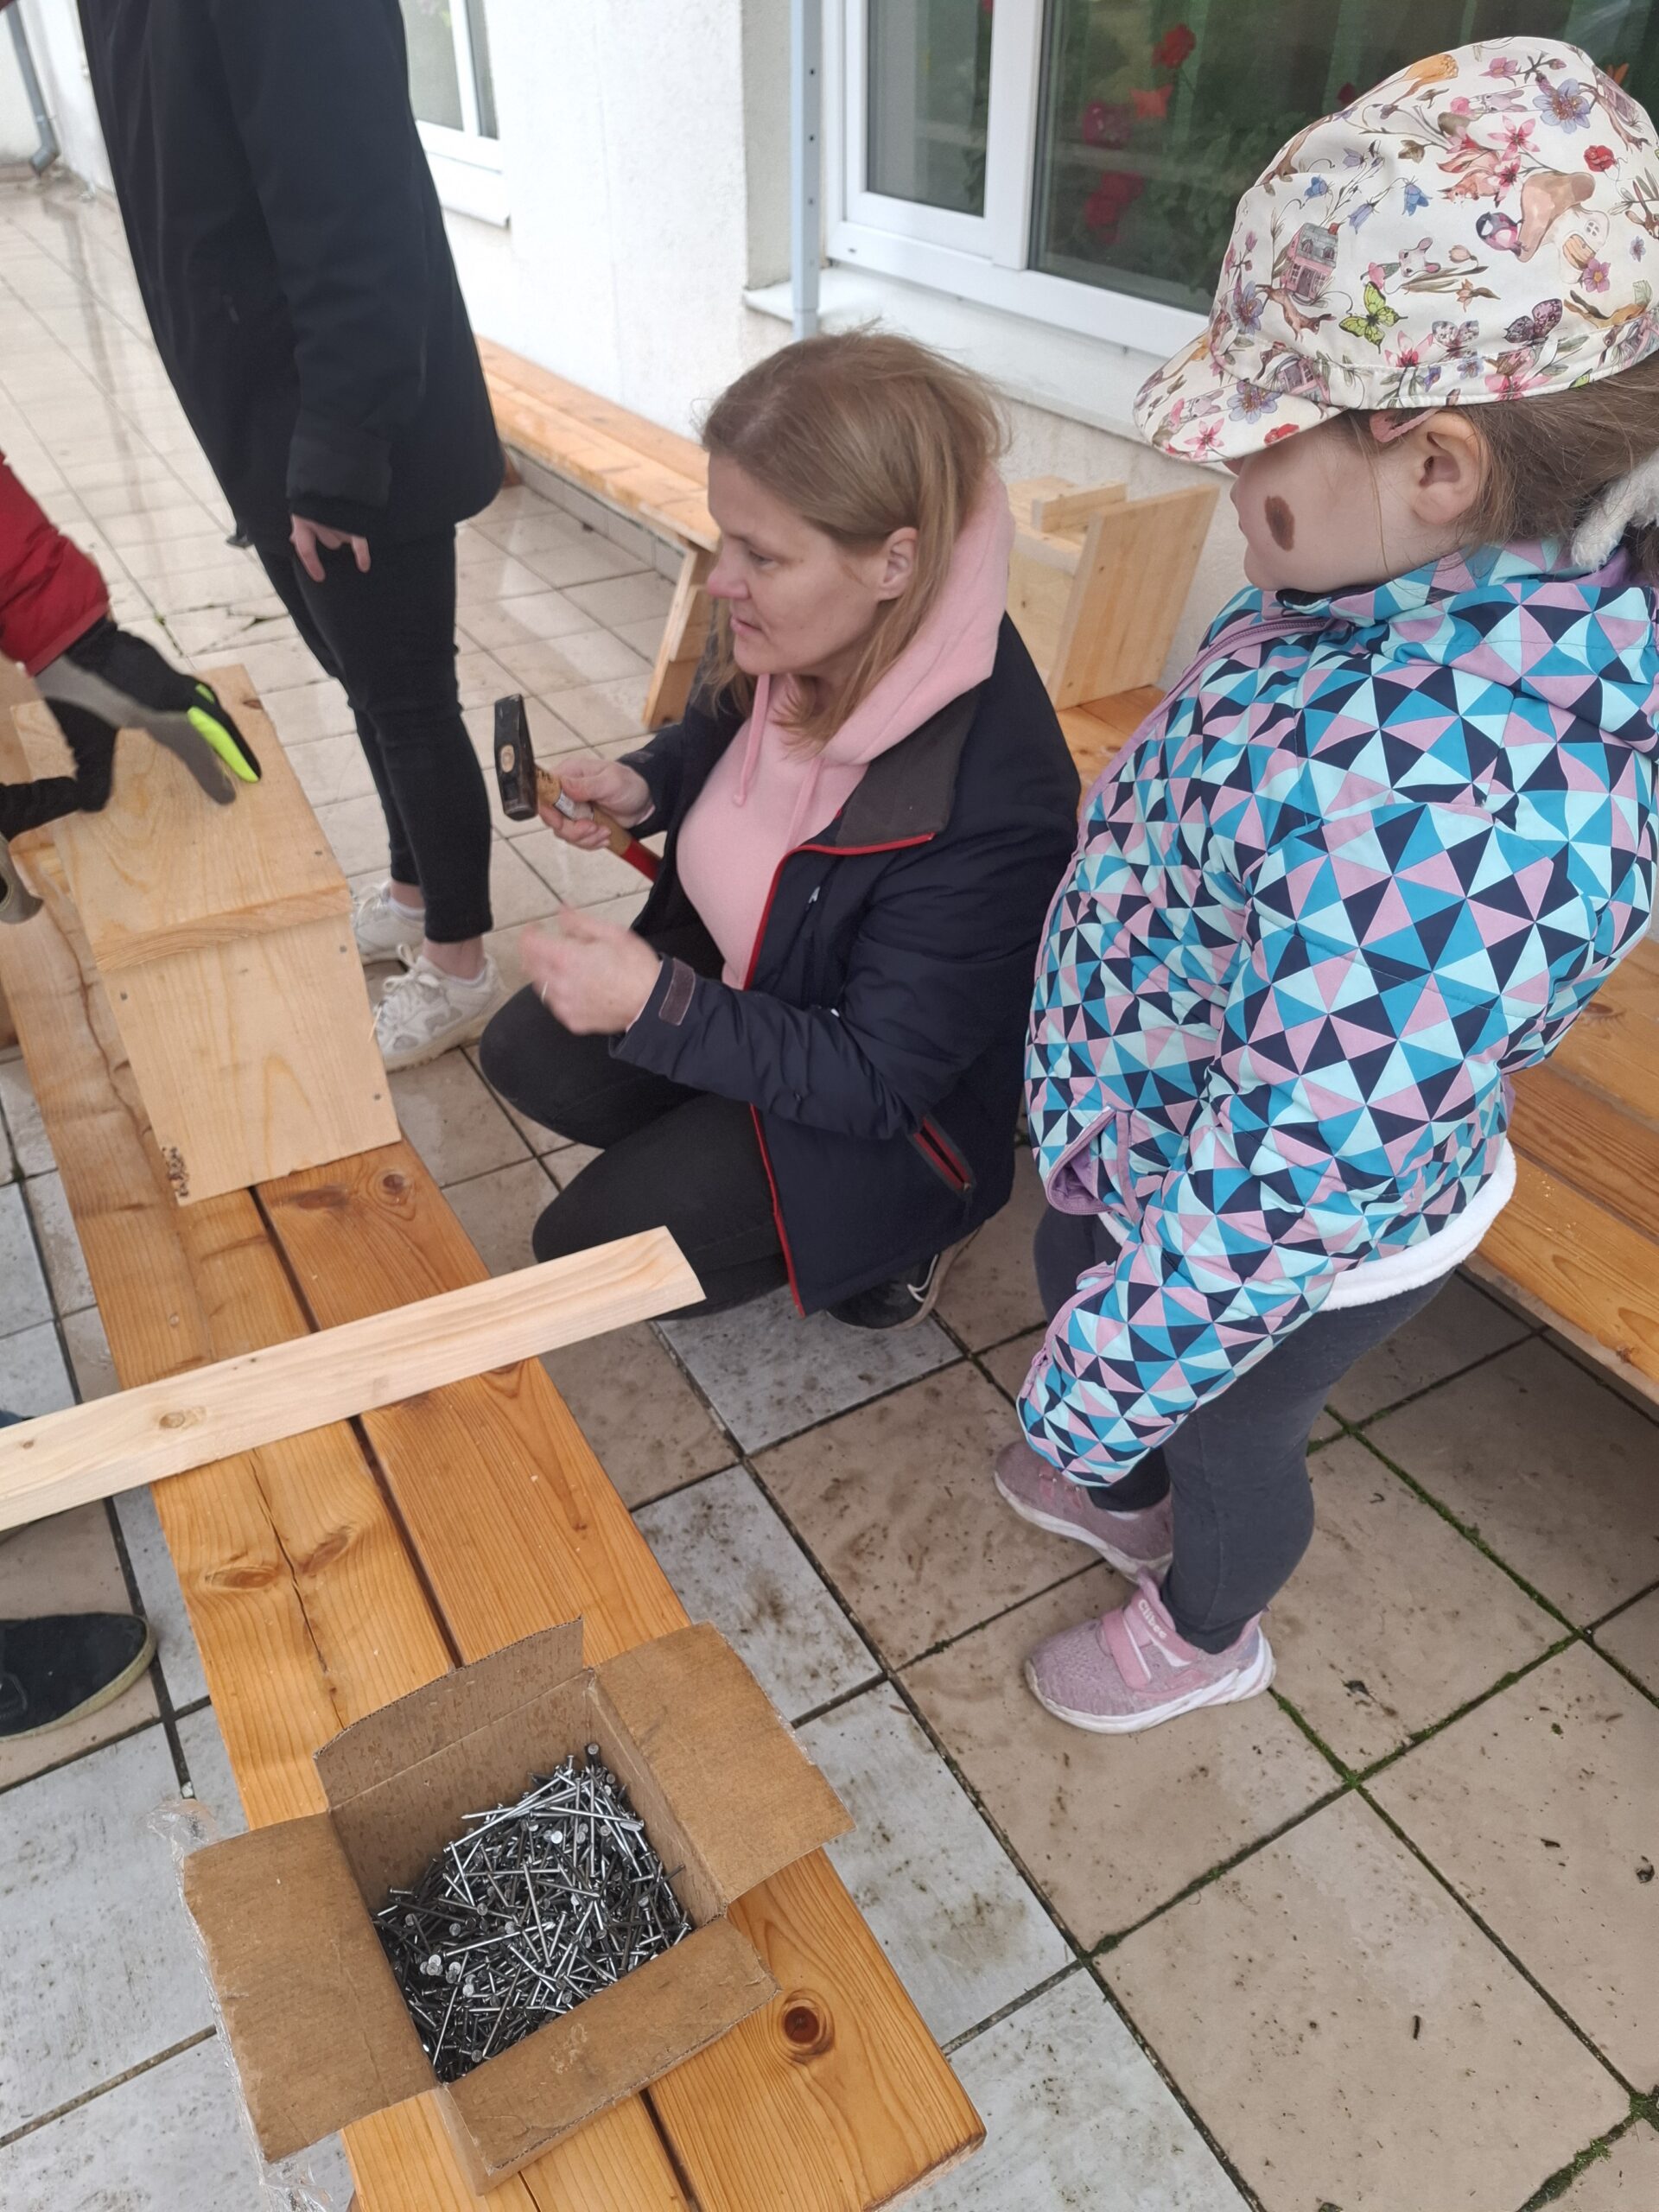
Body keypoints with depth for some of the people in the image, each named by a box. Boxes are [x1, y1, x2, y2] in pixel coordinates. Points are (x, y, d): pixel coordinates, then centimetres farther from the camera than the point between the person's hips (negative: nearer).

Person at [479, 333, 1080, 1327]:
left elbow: (878, 1082, -30)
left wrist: (658, 1004, -35)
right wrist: (641, 787, -12)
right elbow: (717, 734, 10)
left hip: (889, 1112, -7)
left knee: (590, 1253, -8)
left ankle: (892, 1226, 8)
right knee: (524, 1054, 4)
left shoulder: (991, 802, -38)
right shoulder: (801, 636, -17)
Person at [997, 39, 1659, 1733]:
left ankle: (1204, 1633, 60)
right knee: (1071, 1283, 32)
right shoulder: (1444, 578, -12)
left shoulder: (1451, 797, -41)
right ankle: (1122, 1497, 66)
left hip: (1288, 1255, -7)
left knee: (1218, 1429, 23)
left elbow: (1285, 1192, -35)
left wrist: (1102, 1382, -20)